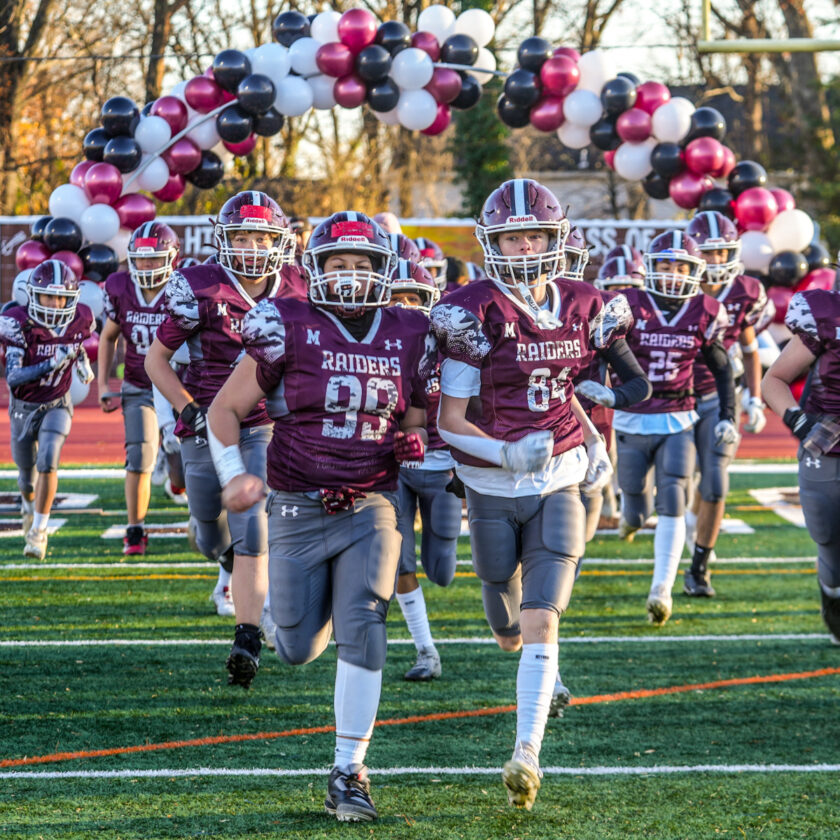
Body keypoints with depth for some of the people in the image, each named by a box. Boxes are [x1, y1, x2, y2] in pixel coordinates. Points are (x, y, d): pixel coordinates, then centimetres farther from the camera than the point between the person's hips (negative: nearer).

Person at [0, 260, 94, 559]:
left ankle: (38, 531, -15)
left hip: (57, 405, 1)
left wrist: (82, 362, 2)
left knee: (48, 461, -24)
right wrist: (50, 365, -42)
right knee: (27, 476, 13)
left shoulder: (79, 320, -14)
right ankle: (29, 505, 50)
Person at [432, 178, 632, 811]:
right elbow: (450, 421, -13)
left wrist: (591, 442, 8)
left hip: (558, 483, 2)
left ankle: (527, 754, -16)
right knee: (509, 627, 15)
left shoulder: (582, 308, 0)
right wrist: (506, 453, -28)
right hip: (493, 489, -1)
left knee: (541, 623, -12)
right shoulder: (476, 316, -13)